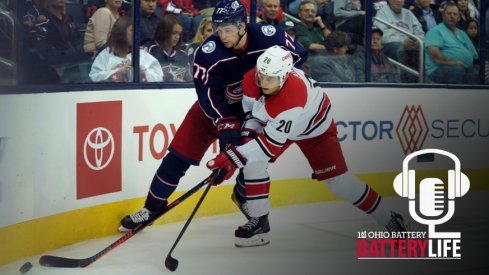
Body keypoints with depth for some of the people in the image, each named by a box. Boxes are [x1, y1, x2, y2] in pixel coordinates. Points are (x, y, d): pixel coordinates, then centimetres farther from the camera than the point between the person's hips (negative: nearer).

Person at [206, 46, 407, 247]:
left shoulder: (292, 98, -46)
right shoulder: (251, 80, -26)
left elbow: (271, 141, -42)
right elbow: (251, 107, -3)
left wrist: (234, 157, -46)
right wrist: (248, 131, -17)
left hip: (316, 128, -6)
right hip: (273, 122, 6)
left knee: (338, 181, -6)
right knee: (252, 161, -16)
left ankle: (389, 220, 11)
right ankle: (259, 220, -1)